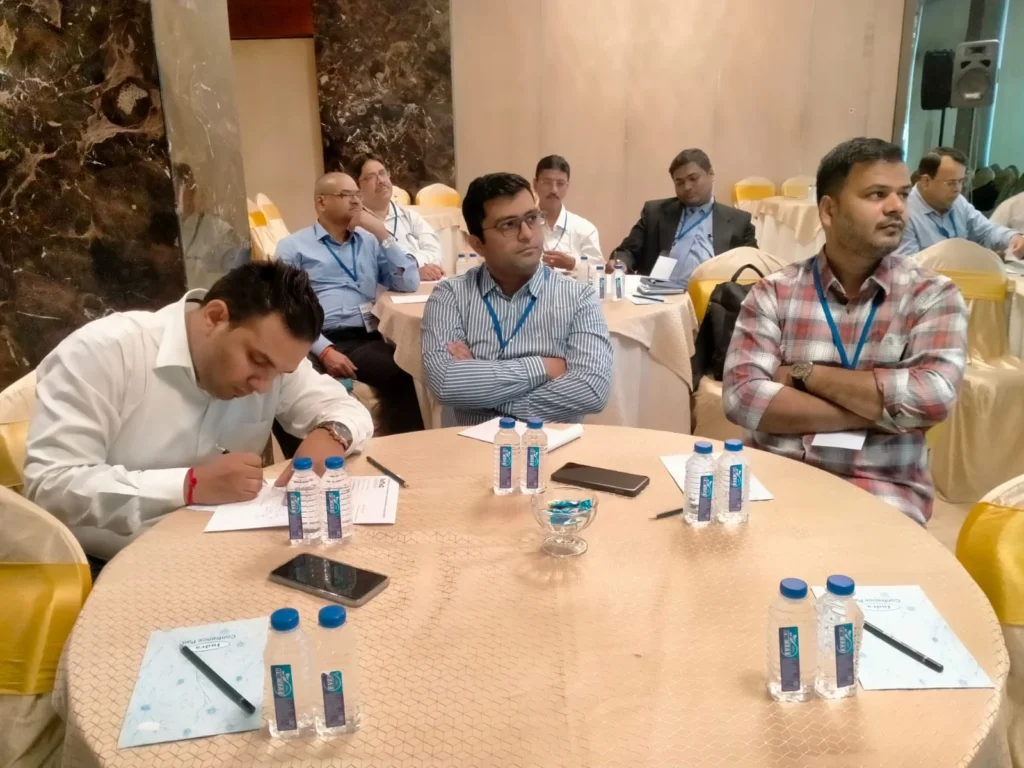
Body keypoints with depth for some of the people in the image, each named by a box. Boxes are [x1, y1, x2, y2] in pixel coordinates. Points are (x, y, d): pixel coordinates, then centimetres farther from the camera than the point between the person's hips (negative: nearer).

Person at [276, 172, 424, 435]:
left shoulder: (370, 242, 23)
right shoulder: (293, 247, 9)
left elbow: (410, 284, 11)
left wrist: (382, 234, 5)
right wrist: (324, 350, -16)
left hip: (370, 338, 4)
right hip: (326, 341, -4)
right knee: (400, 373, -33)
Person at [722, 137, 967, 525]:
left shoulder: (933, 294, 2)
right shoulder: (773, 293, 2)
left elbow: (933, 397, -16)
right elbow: (742, 396, -12)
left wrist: (805, 373, -10)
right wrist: (880, 410, -13)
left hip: (881, 488, 0)